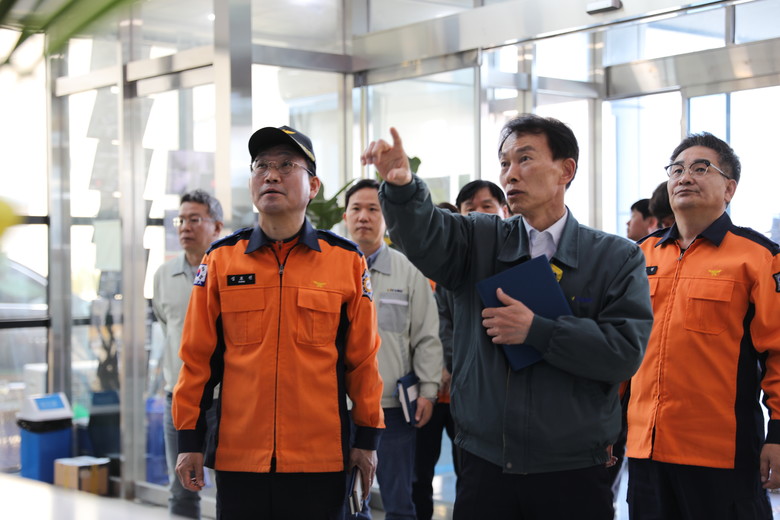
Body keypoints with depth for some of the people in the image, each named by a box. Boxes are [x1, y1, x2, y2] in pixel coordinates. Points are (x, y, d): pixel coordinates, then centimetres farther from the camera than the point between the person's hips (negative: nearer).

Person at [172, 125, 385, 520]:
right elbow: (197, 356, 6)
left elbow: (363, 357, 5)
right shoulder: (221, 259, 4)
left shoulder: (346, 260, 2)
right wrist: (190, 439, 5)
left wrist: (367, 438, 5)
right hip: (237, 454, 1)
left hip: (321, 457, -1)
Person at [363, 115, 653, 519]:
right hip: (484, 465, 2)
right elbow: (423, 236, -14)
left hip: (573, 471, -2)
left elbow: (626, 350, -11)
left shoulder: (617, 257, 0)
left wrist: (536, 330, -14)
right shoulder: (480, 240, 7)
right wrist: (401, 186, -34)